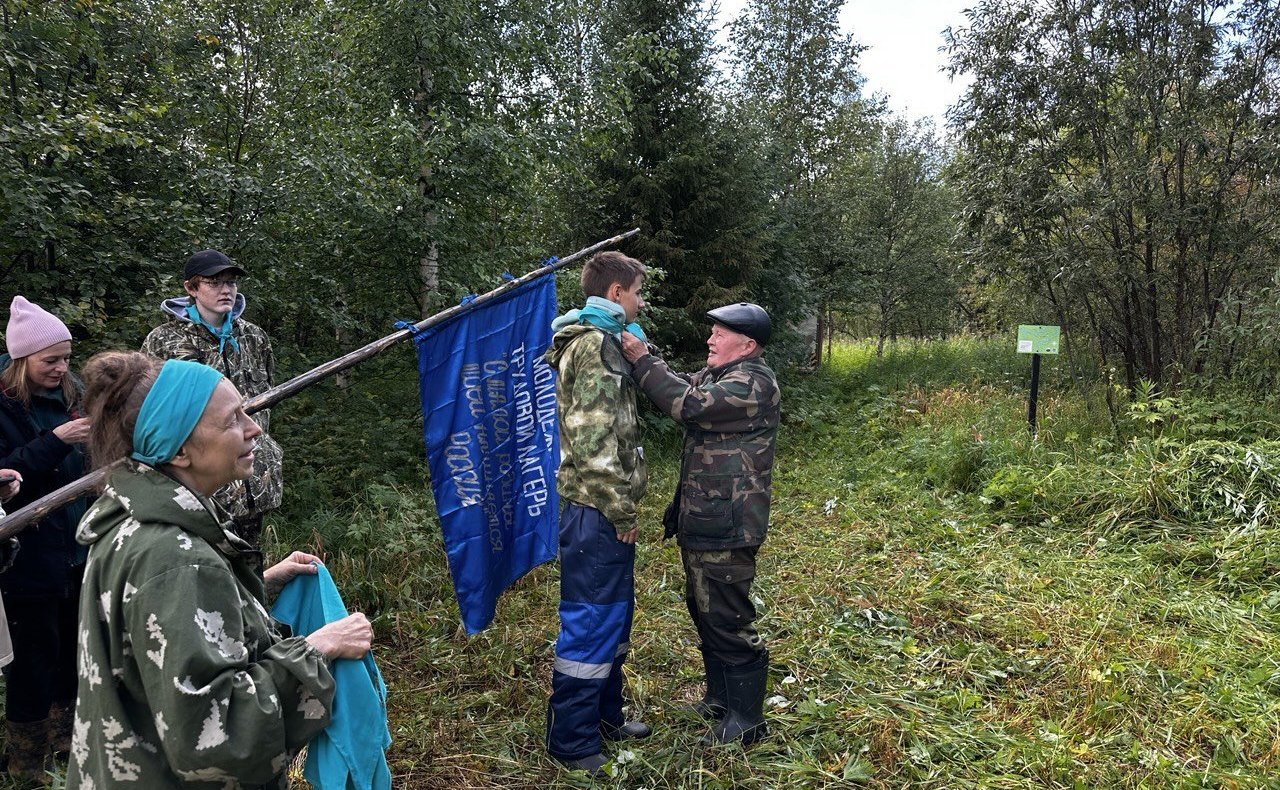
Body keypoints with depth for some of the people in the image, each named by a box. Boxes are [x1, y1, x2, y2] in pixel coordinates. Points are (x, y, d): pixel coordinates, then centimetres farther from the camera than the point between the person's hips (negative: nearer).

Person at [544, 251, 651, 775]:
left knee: (614, 614, 20)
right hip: (595, 510, -11)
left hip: (601, 511, 11)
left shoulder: (598, 340, 16)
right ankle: (572, 741, 13)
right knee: (590, 622, 0)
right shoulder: (596, 344, -17)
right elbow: (591, 438, -23)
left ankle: (605, 715, 35)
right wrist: (621, 508, -17)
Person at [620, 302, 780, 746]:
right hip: (700, 522, 10)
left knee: (727, 621, -2)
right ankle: (721, 698, 37)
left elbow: (689, 405, -27)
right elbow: (678, 389, 14)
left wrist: (642, 360, -21)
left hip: (726, 527, -10)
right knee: (703, 611, 21)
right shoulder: (713, 376, 16)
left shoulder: (753, 384, -17)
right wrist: (643, 356, -1)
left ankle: (746, 721, 13)